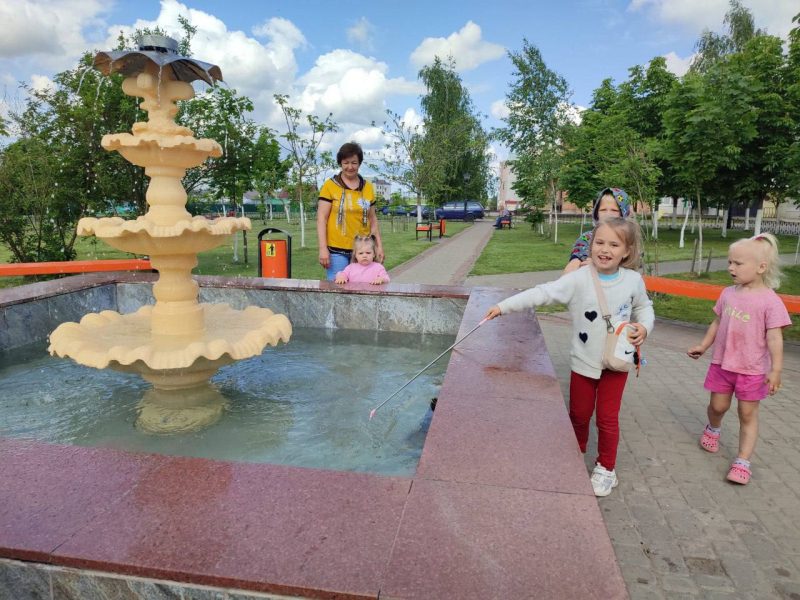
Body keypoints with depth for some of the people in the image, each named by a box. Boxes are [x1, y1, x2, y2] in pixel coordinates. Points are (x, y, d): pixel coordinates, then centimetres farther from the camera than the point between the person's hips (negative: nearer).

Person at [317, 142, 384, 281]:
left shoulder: (368, 187, 11)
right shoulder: (330, 186, 0)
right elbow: (321, 218, -2)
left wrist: (379, 246, 12)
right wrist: (323, 248, -8)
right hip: (337, 251, -3)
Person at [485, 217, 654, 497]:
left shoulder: (633, 280, -7)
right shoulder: (578, 279, -16)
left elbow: (643, 307, 11)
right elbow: (542, 293, -22)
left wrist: (644, 327, -9)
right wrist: (504, 306, -28)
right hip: (583, 362, 0)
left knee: (607, 418, 7)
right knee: (578, 414, 15)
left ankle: (606, 468, 29)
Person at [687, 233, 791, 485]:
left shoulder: (770, 301, -15)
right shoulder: (728, 294, 0)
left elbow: (774, 338, -17)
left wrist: (776, 370, -20)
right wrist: (703, 346, 15)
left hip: (752, 369, -4)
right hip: (722, 363, 4)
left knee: (748, 414, 6)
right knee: (718, 405, 15)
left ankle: (743, 462, 14)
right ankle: (713, 428, 46)